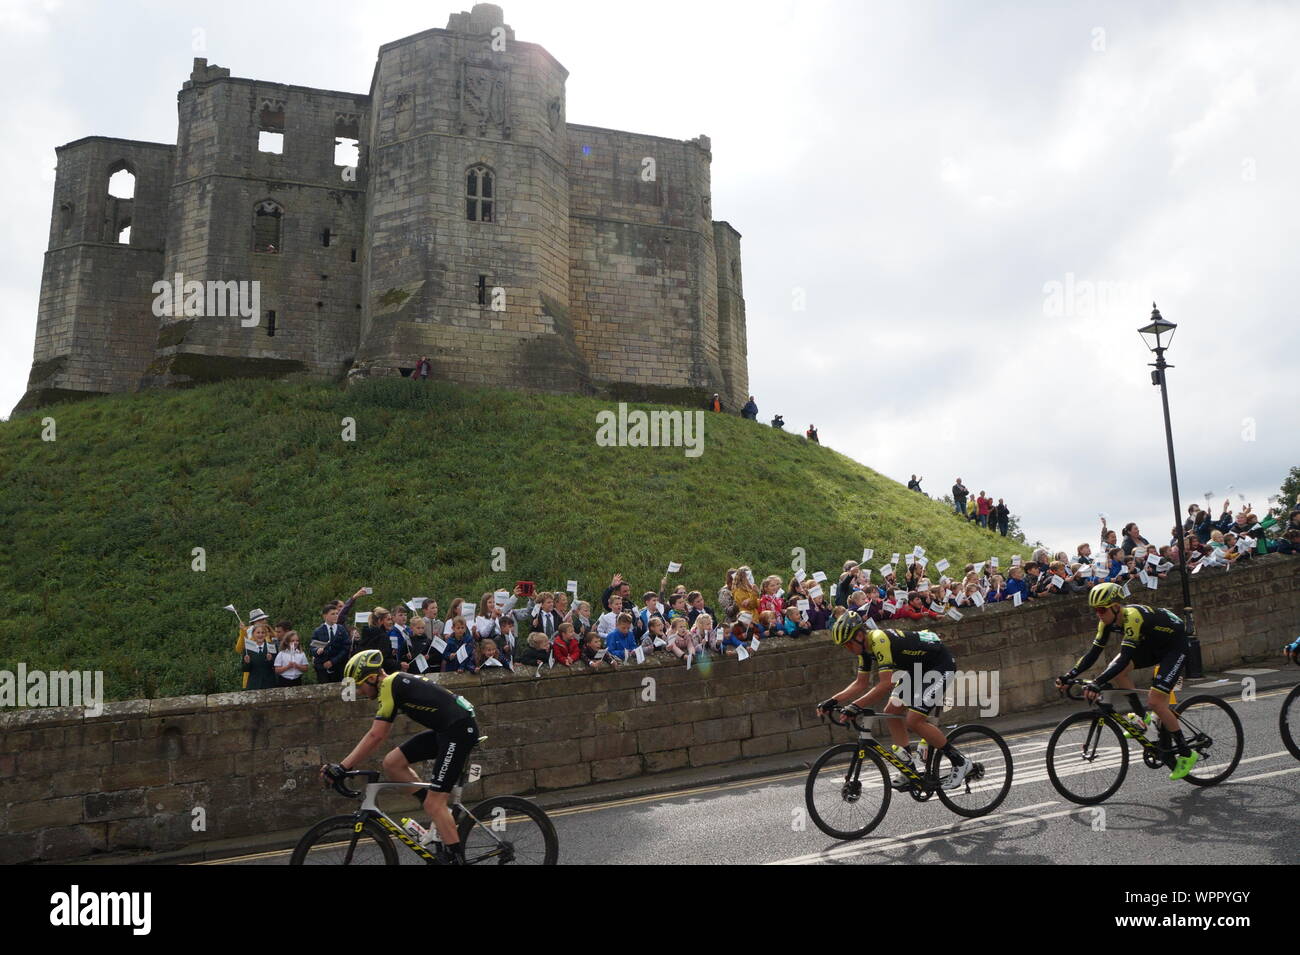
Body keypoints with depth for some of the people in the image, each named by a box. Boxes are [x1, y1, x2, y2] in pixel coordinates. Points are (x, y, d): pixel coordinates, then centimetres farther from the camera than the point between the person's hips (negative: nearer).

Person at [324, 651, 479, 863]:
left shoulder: (389, 685, -11)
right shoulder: (397, 683, 16)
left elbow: (376, 736, -16)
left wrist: (342, 767, -12)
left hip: (459, 728, -10)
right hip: (444, 729, 10)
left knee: (434, 803, -9)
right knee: (392, 763, 6)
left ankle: (456, 858, -2)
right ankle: (440, 814, 13)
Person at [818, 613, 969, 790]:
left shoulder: (880, 641, -29)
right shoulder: (865, 647, -1)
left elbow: (887, 683, -35)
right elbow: (861, 683, 6)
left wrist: (856, 706, -37)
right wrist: (833, 701, -3)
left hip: (940, 665, -10)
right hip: (919, 668, 10)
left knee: (913, 721, -16)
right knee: (891, 712, 2)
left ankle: (960, 763, -1)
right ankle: (910, 770, 9)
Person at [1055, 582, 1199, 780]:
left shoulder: (1132, 616, -35)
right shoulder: (1108, 620, -11)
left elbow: (1125, 658, -42)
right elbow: (1093, 652, -8)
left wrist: (1097, 683, -50)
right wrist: (1069, 675, -18)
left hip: (1175, 645, -8)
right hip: (1153, 644, 8)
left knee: (1155, 702, -16)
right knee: (1115, 671, -12)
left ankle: (1186, 754, 2)